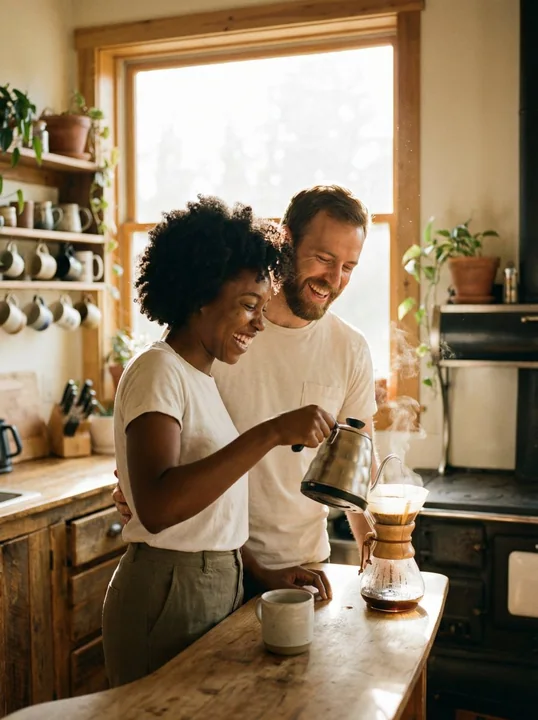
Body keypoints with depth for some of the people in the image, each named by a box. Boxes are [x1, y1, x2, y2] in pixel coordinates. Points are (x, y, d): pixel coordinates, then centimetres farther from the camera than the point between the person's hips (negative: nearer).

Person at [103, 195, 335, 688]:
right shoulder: (157, 370, -17)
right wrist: (271, 433, -33)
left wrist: (267, 572, 6)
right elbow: (156, 508, -32)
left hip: (221, 586, 9)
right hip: (167, 596, -9)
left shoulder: (200, 375, 11)